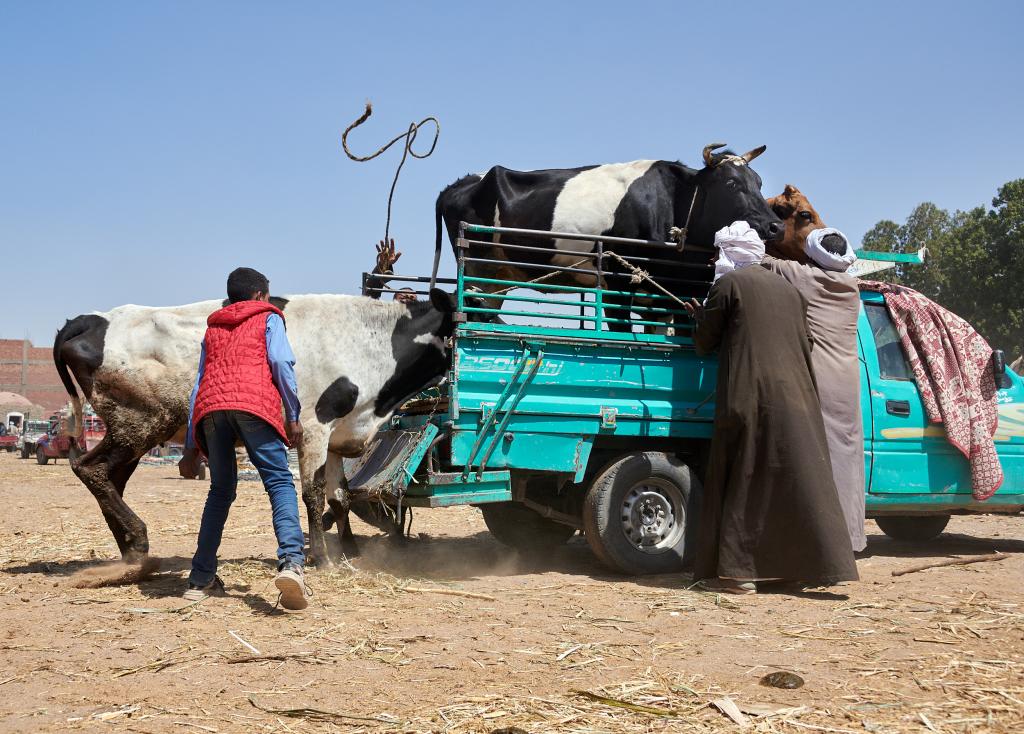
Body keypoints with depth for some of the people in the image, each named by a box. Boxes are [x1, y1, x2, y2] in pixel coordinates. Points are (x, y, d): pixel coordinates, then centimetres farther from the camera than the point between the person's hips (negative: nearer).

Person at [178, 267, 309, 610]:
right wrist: (293, 416, 3)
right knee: (280, 482, -7)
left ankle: (201, 579, 17)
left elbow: (198, 387, 29)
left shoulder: (213, 328, 34)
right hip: (253, 404, -4)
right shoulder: (268, 318, 22)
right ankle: (291, 562, -29)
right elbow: (281, 362, 3)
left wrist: (191, 449, 28)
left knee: (221, 490, 18)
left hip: (210, 408, 5)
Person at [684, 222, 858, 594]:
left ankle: (737, 571, -1)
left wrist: (701, 317, 25)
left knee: (744, 481, 0)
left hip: (749, 397, -5)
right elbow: (804, 345, 20)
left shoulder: (728, 283, 0)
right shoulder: (787, 289, 18)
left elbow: (704, 343, 5)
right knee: (803, 479, 7)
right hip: (795, 396, 5)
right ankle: (823, 564, 5)